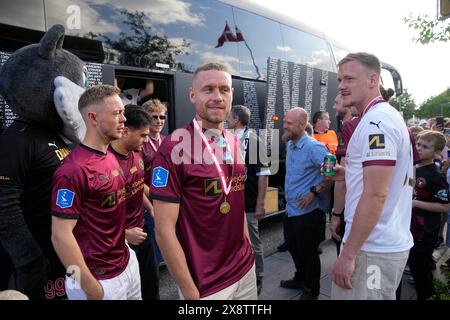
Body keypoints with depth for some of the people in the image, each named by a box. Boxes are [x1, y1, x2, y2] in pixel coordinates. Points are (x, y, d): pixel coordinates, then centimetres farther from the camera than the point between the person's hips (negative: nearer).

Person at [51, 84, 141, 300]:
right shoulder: (74, 169, -23)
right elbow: (60, 235, -22)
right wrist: (91, 288, -17)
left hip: (127, 261, 8)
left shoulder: (110, 156, 4)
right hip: (99, 278, -8)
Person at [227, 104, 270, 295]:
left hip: (248, 204, -6)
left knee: (252, 242, 7)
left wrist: (260, 204, -14)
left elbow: (263, 174, -12)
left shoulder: (253, 140, -10)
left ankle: (257, 279, 25)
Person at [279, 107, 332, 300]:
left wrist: (314, 193, -22)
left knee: (308, 252, 9)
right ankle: (300, 279, 44)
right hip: (291, 209, 8)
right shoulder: (289, 145, 7)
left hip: (307, 211, -8)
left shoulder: (313, 147, -20)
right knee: (294, 248, 22)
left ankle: (311, 291, 29)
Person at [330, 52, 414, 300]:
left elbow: (376, 195, -25)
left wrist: (348, 254, -20)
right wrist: (348, 174, 10)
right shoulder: (389, 116, 13)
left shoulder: (375, 122, -19)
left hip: (373, 249, -10)